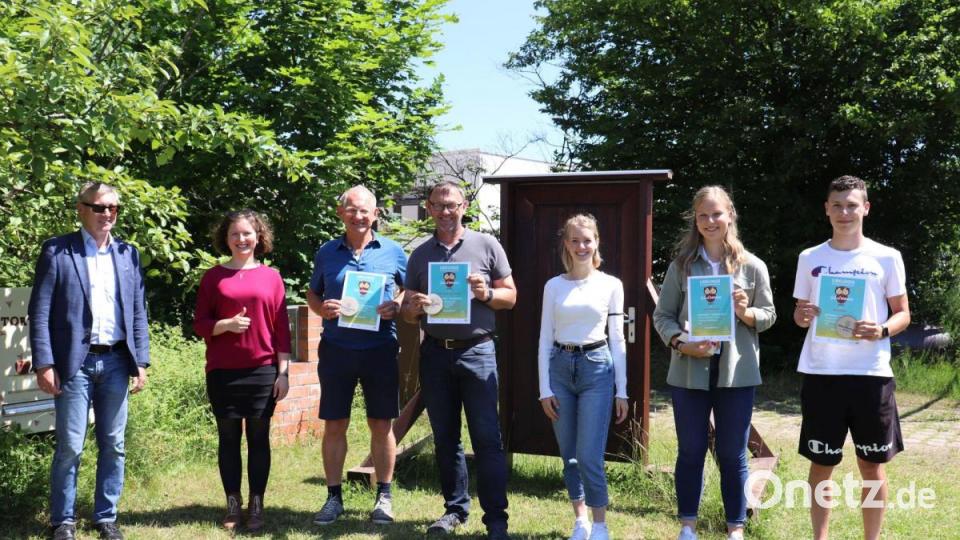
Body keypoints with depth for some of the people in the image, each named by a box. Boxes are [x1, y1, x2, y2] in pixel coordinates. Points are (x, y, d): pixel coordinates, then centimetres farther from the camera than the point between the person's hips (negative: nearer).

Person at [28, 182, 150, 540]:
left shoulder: (128, 254, 10)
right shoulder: (57, 251, -1)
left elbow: (138, 313, 11)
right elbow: (39, 312, -4)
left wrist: (141, 362, 5)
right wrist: (44, 364, -10)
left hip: (115, 362, 4)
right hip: (74, 362, -3)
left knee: (113, 446, 8)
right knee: (70, 446, 0)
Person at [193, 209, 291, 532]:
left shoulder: (271, 276, 5)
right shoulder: (213, 277, 4)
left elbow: (282, 327, 4)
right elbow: (199, 324, 3)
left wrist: (283, 372, 0)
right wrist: (226, 325, -17)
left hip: (263, 371, 0)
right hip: (222, 372, 0)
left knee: (258, 438, 4)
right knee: (229, 438, 6)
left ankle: (256, 507, 10)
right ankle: (232, 506, 14)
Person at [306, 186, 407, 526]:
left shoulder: (393, 252, 2)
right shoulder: (326, 252, 5)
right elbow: (312, 293, 15)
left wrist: (397, 306, -11)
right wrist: (321, 308, -7)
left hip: (380, 348, -1)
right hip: (336, 348, 1)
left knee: (381, 424, 5)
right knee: (334, 425, 5)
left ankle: (383, 497, 18)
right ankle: (334, 497, 18)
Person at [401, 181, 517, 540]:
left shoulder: (486, 245, 2)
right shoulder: (420, 255, 9)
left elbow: (511, 296, 4)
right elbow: (407, 313, 11)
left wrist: (486, 293, -16)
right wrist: (414, 307, -12)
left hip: (477, 351, -3)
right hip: (434, 353, 3)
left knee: (487, 438, -5)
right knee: (445, 438, 11)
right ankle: (455, 508, 23)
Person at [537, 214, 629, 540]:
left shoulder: (611, 285, 2)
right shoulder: (554, 286, 5)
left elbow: (617, 339, 4)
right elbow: (545, 339, 5)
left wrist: (622, 391, 1)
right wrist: (545, 389, 0)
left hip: (597, 367, -2)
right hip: (560, 367, 2)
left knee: (589, 456, -7)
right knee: (569, 455, 9)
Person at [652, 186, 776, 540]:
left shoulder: (752, 266, 2)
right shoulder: (682, 265, 2)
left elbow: (769, 315, 8)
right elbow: (662, 315, 2)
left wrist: (746, 313, -14)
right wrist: (681, 343, -15)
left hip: (736, 372, 0)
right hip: (689, 371, 1)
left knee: (732, 455, 9)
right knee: (690, 452, 11)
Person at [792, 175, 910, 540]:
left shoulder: (886, 257, 3)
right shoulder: (810, 258, 7)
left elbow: (903, 314, 6)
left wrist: (882, 330, -15)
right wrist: (801, 317, -9)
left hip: (870, 373, -1)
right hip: (821, 373, 1)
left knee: (872, 463, 6)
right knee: (821, 464, 7)